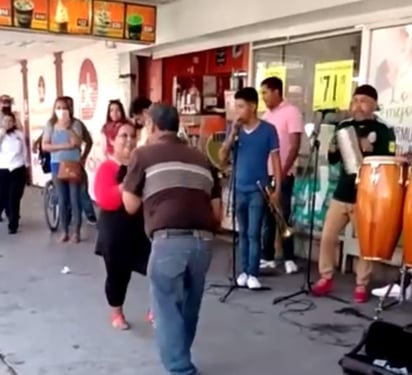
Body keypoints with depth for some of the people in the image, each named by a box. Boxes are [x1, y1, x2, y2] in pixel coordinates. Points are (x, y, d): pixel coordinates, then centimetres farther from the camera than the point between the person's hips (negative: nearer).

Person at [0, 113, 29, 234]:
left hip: (18, 170, 0)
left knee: (14, 199, 0)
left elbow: (24, 152, 12)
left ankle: (13, 224, 9)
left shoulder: (20, 134, 6)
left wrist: (26, 167, 13)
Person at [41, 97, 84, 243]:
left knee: (75, 199, 0)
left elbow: (78, 143, -16)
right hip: (57, 164, 2)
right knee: (62, 199, 8)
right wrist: (62, 146, -13)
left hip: (73, 164, -2)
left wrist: (67, 127, -23)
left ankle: (76, 231, 10)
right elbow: (45, 145, -2)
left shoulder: (75, 124, -4)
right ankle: (65, 231, 18)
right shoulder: (50, 124, 2)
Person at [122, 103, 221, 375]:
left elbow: (131, 206, 11)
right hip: (203, 241, 5)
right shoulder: (201, 158, 21)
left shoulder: (145, 154, 9)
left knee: (168, 309, 6)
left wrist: (125, 188, 30)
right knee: (189, 308, 21)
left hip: (169, 240, -5)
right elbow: (217, 212, 17)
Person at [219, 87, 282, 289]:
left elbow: (275, 159, -3)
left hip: (258, 189, -4)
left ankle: (253, 274, 5)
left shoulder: (268, 129, -5)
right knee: (243, 233, 11)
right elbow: (222, 158, 1)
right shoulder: (235, 129, 5)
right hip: (239, 189, 4)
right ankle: (244, 271, 20)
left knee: (254, 233, -3)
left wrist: (277, 188, -8)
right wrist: (232, 134, -10)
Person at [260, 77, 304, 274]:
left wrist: (283, 172, -17)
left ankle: (289, 259, 10)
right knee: (267, 217, 9)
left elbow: (295, 146, -12)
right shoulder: (267, 115, 13)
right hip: (265, 174, 6)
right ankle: (267, 257, 16)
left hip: (283, 175, -6)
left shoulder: (291, 112, -7)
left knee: (283, 217, 0)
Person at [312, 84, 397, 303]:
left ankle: (361, 285, 16)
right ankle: (326, 278, 21)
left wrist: (370, 150, -26)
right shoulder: (344, 127, 10)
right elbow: (333, 160, 14)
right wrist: (332, 149, -8)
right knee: (327, 237, 5)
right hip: (342, 193, 4)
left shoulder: (383, 131, -4)